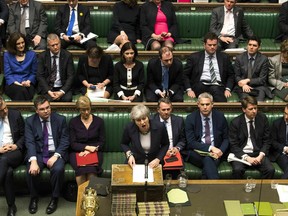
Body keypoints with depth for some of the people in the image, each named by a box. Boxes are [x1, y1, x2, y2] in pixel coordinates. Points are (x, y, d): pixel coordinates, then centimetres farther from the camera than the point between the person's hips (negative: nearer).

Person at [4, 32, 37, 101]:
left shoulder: (32, 54, 13)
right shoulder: (7, 55, 11)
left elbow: (33, 73, 12)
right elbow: (7, 74, 4)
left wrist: (28, 81, -10)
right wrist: (17, 83, -13)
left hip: (27, 85, 1)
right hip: (12, 84, 0)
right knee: (22, 90, -35)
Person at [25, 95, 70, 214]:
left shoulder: (60, 119, 1)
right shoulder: (30, 121, 2)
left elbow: (65, 141, -2)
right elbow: (29, 142, -9)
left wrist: (56, 156, -19)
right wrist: (33, 160, -25)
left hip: (56, 153, -1)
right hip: (38, 153, 1)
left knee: (58, 169, -32)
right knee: (31, 171, -28)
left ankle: (54, 198, -7)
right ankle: (34, 197, 1)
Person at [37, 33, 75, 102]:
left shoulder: (67, 55, 1)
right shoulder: (42, 56, 3)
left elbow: (71, 76, -2)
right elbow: (40, 76, 0)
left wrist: (62, 91, -16)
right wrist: (49, 91, -15)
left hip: (63, 87, 0)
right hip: (47, 87, 0)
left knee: (67, 99, -30)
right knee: (49, 99, -30)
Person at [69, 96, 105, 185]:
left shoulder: (99, 121, 8)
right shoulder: (73, 122, 8)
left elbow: (102, 141, 7)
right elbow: (72, 144, 4)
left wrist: (89, 150, -8)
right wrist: (87, 147, -11)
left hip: (95, 152, 0)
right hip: (77, 152, 0)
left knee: (91, 170, -32)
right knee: (81, 170, -32)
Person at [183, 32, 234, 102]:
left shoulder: (224, 57, 19)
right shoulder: (194, 57, 14)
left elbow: (231, 75, 20)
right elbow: (185, 75, 13)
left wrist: (227, 89, 2)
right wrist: (189, 90, -2)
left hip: (218, 86, 2)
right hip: (200, 86, -1)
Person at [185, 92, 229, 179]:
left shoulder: (220, 116, 4)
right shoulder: (190, 118, -1)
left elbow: (226, 138, 10)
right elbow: (191, 142, -7)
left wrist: (221, 151, -11)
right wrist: (210, 148, -19)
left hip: (216, 152, 1)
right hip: (196, 153, -1)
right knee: (208, 160, -34)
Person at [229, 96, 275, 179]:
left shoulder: (263, 118, 3)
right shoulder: (235, 122, -5)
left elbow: (267, 140, 6)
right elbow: (233, 145, -5)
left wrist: (261, 155, -9)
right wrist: (246, 158, -17)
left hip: (258, 154, 2)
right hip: (241, 154, -2)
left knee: (270, 170, -24)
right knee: (238, 170, -32)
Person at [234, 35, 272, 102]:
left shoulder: (264, 59, 1)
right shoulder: (239, 58, 5)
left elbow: (262, 79, -1)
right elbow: (237, 76, 7)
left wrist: (248, 80, -14)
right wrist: (243, 84, -13)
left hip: (258, 86, 1)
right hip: (243, 86, 0)